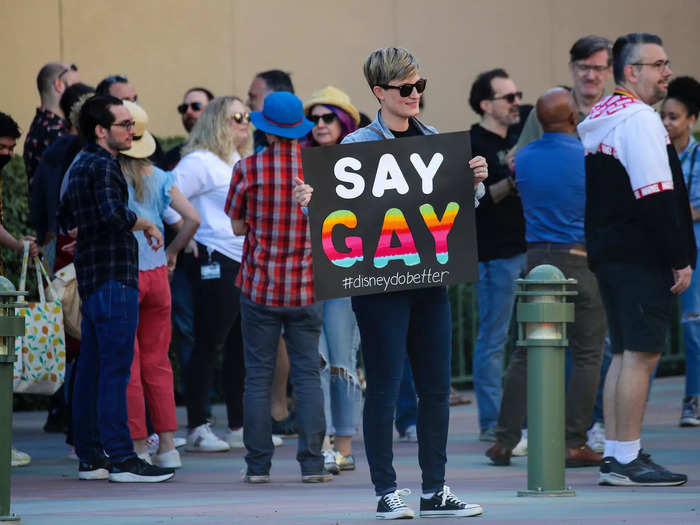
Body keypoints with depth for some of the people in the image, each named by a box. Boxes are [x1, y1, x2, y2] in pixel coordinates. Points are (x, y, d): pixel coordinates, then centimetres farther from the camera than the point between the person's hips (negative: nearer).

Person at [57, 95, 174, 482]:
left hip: (91, 276, 10)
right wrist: (146, 225, -12)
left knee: (90, 369, 10)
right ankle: (121, 459, -12)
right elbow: (113, 213, -27)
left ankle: (90, 457, 14)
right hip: (113, 277, -10)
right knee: (116, 368, -11)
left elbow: (65, 220, 29)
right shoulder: (103, 165, -12)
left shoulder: (79, 165, 18)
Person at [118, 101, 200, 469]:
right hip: (156, 273, 5)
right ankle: (167, 446, 11)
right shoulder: (157, 177, 4)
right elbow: (191, 219, 0)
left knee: (127, 365, 1)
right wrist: (170, 252, 12)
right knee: (157, 363, 11)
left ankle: (138, 448, 1)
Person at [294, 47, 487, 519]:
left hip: (429, 276, 5)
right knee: (384, 388, -3)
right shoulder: (357, 144, -5)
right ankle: (387, 492, 5)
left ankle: (436, 490, 15)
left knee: (437, 387, 7)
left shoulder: (434, 140, 11)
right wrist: (309, 201, -26)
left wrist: (475, 183, -3)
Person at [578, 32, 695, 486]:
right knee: (641, 353, -8)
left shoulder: (598, 118, 18)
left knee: (626, 353, 13)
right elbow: (656, 196, -19)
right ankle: (628, 461, -9)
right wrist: (680, 258, -17)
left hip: (609, 255, 10)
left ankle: (615, 456, 15)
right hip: (642, 257, -10)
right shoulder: (639, 118, -13)